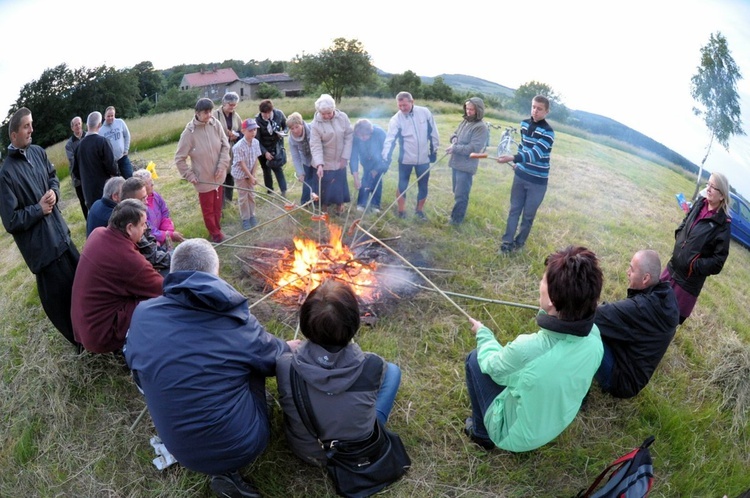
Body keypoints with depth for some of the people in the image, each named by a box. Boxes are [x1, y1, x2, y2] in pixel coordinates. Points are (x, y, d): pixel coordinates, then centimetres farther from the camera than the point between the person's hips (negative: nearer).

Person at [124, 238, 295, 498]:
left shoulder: (142, 314, -8)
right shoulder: (236, 321, -14)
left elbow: (135, 364, 12)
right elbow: (278, 359, 4)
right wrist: (289, 346, 28)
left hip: (182, 452, 3)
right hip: (242, 446, -3)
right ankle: (228, 470, 11)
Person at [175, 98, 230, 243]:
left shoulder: (216, 124, -10)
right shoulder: (189, 132, -18)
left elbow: (225, 146, -1)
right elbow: (179, 158, -10)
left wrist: (222, 165, -11)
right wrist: (189, 175, -12)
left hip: (219, 176, 4)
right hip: (204, 178, -3)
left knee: (217, 206, 20)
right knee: (208, 209, 13)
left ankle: (217, 230, 41)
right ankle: (215, 233, 33)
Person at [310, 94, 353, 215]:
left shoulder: (343, 117, -10)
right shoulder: (315, 124, -16)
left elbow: (349, 136, -5)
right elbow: (315, 146, -19)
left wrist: (345, 156, -10)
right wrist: (319, 164, -31)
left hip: (340, 160, 2)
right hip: (325, 161, -2)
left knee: (340, 182, 12)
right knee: (325, 184, 7)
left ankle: (340, 203, 35)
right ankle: (324, 205, 30)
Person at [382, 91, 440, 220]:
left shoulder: (425, 112, -8)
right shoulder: (396, 119, -14)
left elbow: (433, 132, 3)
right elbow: (390, 139, -25)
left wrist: (434, 149, 7)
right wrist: (386, 156, -38)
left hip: (423, 158, 2)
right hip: (405, 159, -2)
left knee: (423, 186, 13)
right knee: (402, 185, 8)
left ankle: (420, 210, 31)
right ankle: (401, 210, 25)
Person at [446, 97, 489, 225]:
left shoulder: (481, 127, -16)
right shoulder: (465, 121, 10)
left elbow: (473, 148, -23)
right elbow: (455, 133, 23)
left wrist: (454, 148, -21)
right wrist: (454, 138, -2)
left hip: (466, 166, -9)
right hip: (456, 163, 9)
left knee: (460, 195, -2)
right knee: (457, 192, 20)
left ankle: (456, 219, 9)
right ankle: (458, 215, 35)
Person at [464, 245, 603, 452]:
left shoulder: (526, 348, -39)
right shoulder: (594, 337, -21)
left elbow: (492, 367, -16)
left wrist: (482, 333, 1)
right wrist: (545, 314, -1)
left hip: (513, 436, -5)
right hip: (555, 428, 6)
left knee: (475, 358, 5)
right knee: (511, 361, 21)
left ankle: (481, 433, 22)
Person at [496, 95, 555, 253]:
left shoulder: (548, 133, -18)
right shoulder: (524, 123, 1)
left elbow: (535, 154, -31)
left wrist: (512, 158, -45)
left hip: (537, 181, -5)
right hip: (520, 175, 5)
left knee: (528, 215, 6)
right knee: (514, 209, 8)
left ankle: (519, 242, 21)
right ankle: (507, 241, 15)